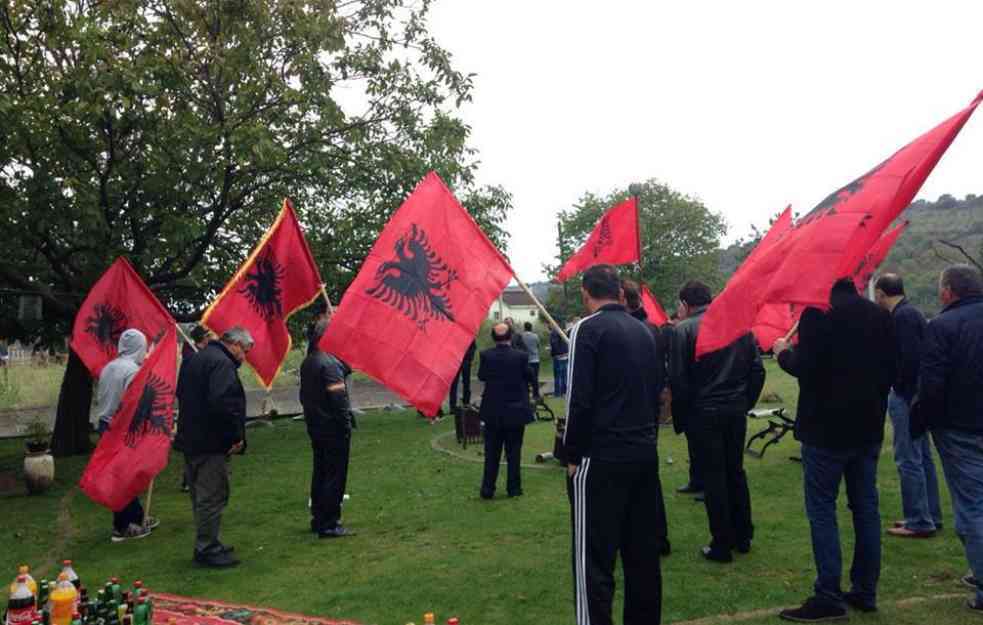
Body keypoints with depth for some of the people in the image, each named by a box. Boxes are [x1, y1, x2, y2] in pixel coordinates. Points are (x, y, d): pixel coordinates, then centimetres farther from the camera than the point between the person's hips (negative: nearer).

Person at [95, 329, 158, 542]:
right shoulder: (133, 370, -18)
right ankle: (122, 527, 11)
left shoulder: (108, 367, 7)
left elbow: (99, 399, 13)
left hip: (106, 426, 8)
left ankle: (137, 518, 27)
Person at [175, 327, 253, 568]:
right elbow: (222, 403, -30)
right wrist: (236, 436, -20)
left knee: (201, 496, 18)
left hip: (191, 440, 10)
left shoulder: (195, 359, 16)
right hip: (211, 443, -10)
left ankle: (206, 545, 29)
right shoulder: (222, 363, -18)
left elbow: (182, 394, 24)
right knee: (212, 497, -1)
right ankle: (207, 549, 7)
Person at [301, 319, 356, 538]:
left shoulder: (307, 363, 9)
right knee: (335, 475, -2)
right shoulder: (330, 362, -19)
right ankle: (329, 524, 2)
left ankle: (318, 519, 26)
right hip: (333, 427, -9)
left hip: (315, 426, 9)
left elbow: (304, 394, 14)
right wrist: (346, 422, -15)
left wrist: (311, 414, 17)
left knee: (320, 473, 17)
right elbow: (338, 397, -23)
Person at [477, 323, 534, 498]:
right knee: (514, 452, 11)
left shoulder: (485, 356, -12)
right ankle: (513, 488, 17)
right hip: (516, 411, -1)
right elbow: (530, 377, 0)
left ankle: (487, 489, 14)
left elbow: (481, 376, 3)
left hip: (493, 412, 1)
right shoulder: (521, 356, -14)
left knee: (491, 453, 11)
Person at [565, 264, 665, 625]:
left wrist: (572, 454, -5)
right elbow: (656, 392, 15)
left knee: (593, 557, -3)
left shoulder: (588, 329, -9)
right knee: (643, 551, 15)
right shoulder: (644, 332, 13)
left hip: (601, 458, -7)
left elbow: (579, 398, -14)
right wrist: (645, 440, 19)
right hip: (646, 454, 7)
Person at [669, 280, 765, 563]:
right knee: (736, 471, 17)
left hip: (703, 414, -5)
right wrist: (746, 402, 14)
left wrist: (681, 414, -1)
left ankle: (722, 545, 10)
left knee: (713, 477, 3)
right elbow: (757, 369, 7)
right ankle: (743, 537, 27)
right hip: (736, 412, 5)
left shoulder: (682, 330, -10)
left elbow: (678, 379, -12)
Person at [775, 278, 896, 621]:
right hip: (868, 427, 7)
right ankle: (865, 591, 21)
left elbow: (805, 368, -21)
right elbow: (892, 371, 11)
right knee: (866, 507, 13)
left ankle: (828, 597, 1)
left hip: (826, 428, -7)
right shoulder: (880, 315, 7)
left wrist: (783, 352, -2)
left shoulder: (818, 313, -15)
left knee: (821, 509, 0)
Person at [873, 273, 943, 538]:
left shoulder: (902, 317, -17)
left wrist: (899, 390, -13)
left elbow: (911, 358, -25)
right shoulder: (912, 313, 13)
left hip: (906, 397, -10)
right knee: (922, 457, 16)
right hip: (917, 395, 10)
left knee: (909, 460, -3)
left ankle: (919, 522, 3)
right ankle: (930, 516, 26)